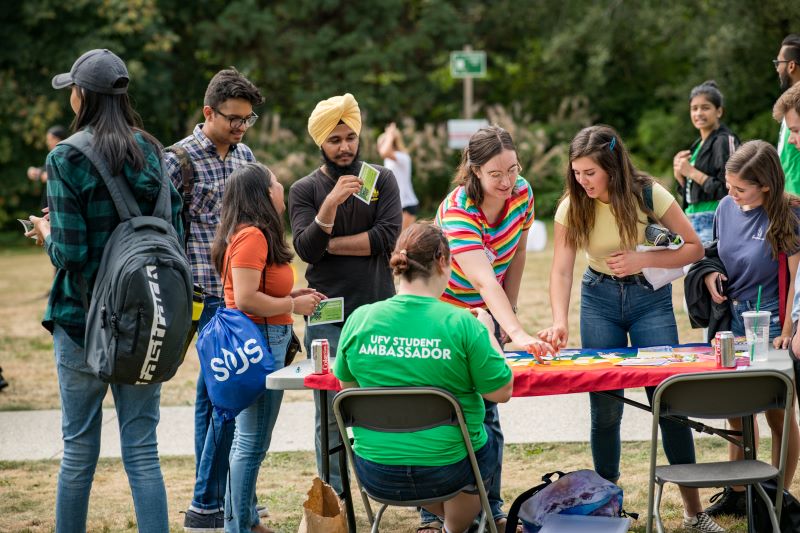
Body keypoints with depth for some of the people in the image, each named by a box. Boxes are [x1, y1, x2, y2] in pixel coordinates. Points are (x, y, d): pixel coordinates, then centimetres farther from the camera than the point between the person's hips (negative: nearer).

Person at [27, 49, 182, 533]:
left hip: (83, 318, -3)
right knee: (142, 449, 4)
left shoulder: (67, 159, -11)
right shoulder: (151, 152, 4)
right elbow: (175, 234, 4)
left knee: (80, 451, 8)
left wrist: (47, 234, 6)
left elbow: (69, 252, -14)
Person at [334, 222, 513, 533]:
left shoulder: (360, 320, -7)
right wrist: (488, 333, 4)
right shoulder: (462, 324, -17)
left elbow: (347, 384, 9)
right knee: (486, 446, 32)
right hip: (447, 470, -3)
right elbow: (501, 392, -10)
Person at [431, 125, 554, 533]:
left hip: (485, 315, 5)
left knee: (485, 410, 4)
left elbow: (515, 262, 1)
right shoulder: (457, 211, -31)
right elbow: (485, 281, -42)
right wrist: (517, 334, -53)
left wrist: (507, 319, 1)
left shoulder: (522, 194, -11)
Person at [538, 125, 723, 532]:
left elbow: (694, 248, -11)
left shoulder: (648, 194, -17)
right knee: (604, 406, 0)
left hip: (650, 296, -2)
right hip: (599, 297, 2)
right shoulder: (572, 206, -12)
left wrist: (643, 258, -25)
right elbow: (561, 270, -16)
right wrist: (560, 321, -32)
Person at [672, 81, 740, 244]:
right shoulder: (698, 145, 16)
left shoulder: (724, 141, -9)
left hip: (713, 221, -8)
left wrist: (692, 172, -14)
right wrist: (679, 173, 2)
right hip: (693, 221, 8)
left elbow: (727, 189, -17)